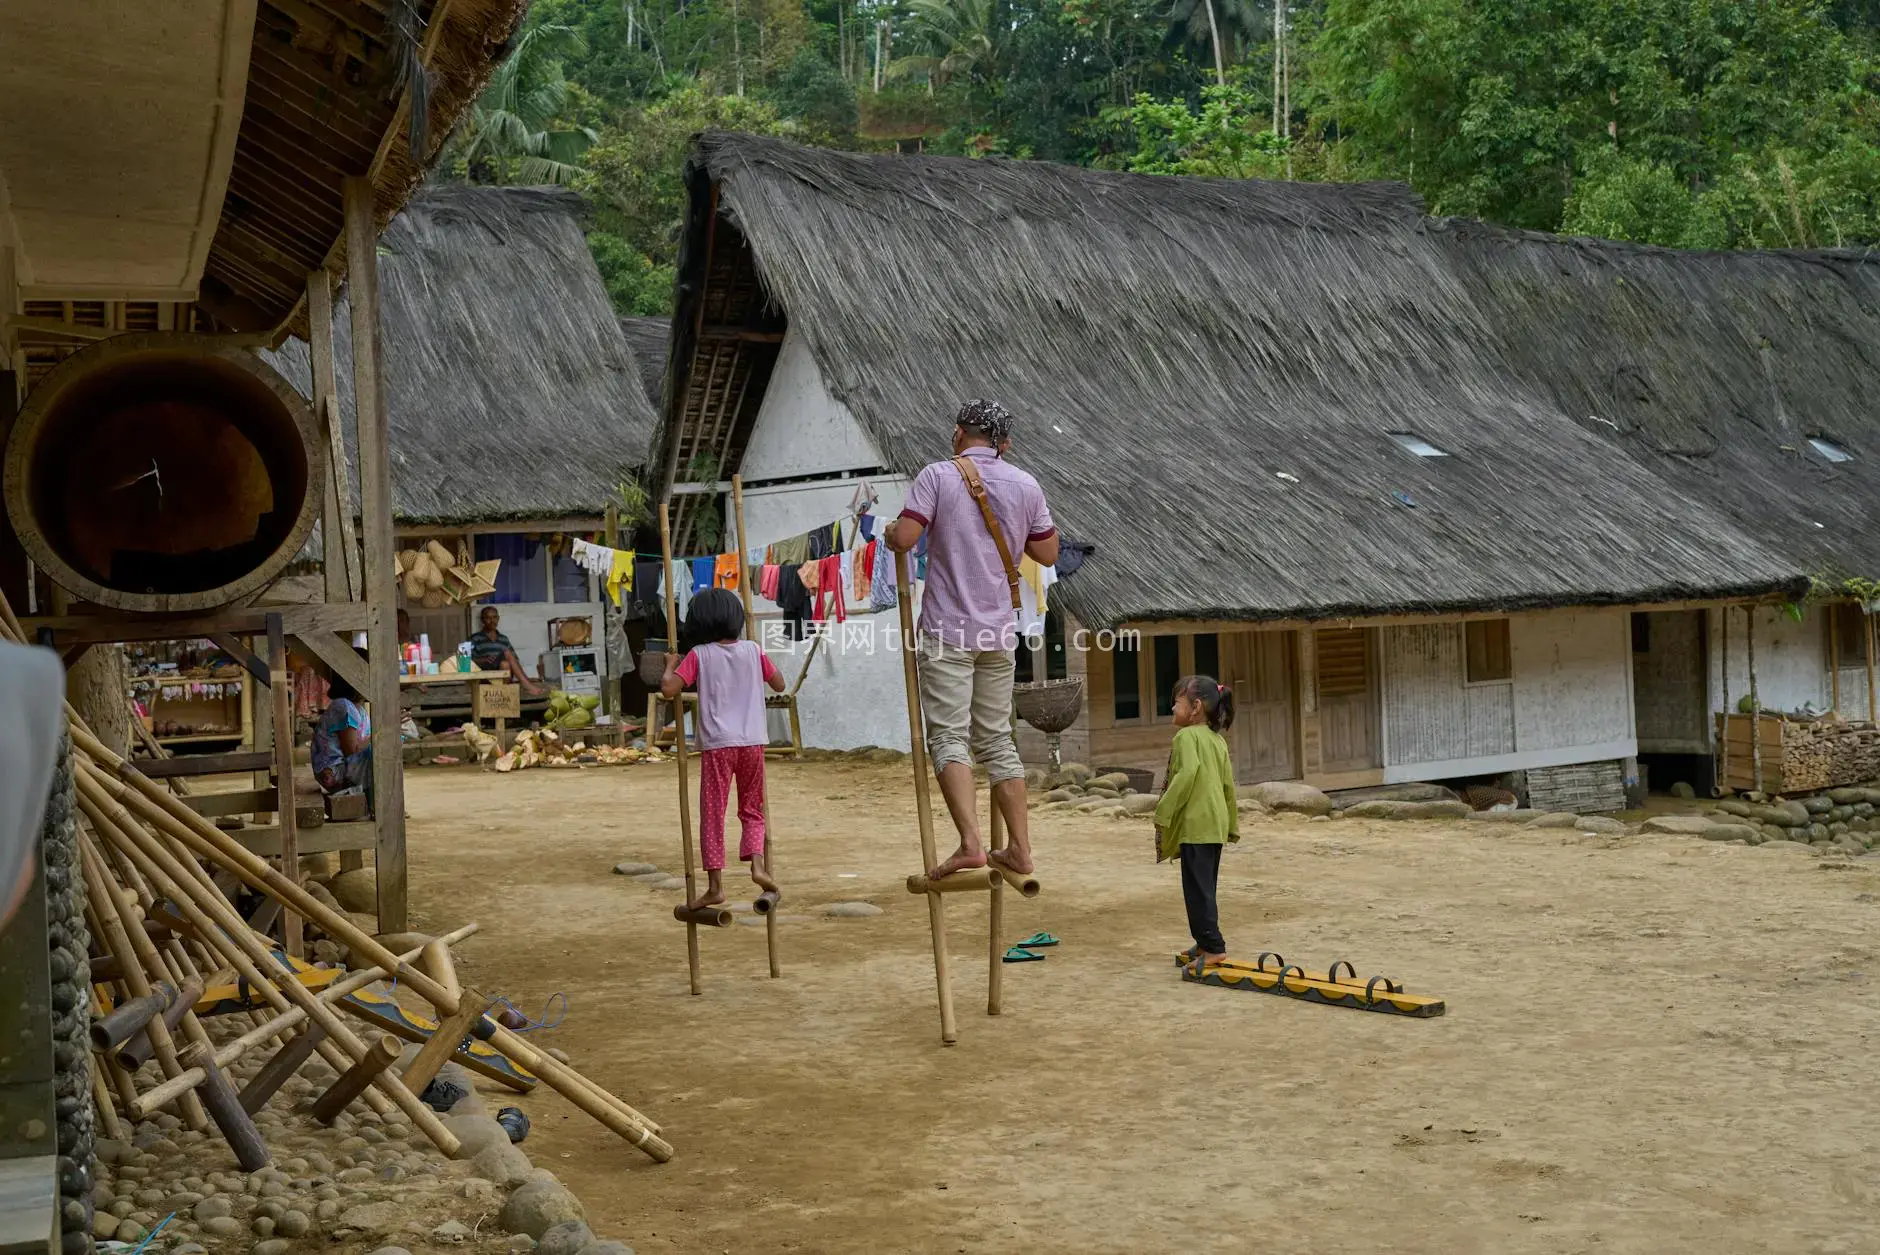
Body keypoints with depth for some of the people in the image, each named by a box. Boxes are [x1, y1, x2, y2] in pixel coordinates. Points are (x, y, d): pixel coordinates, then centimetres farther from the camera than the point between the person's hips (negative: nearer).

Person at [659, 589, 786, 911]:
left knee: (712, 814, 4)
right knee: (752, 809, 16)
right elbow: (779, 685, 14)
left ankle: (715, 885, 4)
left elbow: (668, 689, -9)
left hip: (717, 743, -2)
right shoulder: (753, 650, 5)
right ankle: (757, 863, -5)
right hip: (752, 741, 3)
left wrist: (669, 665, 9)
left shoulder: (699, 655, -2)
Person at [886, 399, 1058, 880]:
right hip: (999, 630, 5)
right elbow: (1048, 554, 14)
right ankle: (1020, 848, 16)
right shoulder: (1026, 486, 6)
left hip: (947, 629, -5)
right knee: (996, 738, 13)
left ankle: (970, 843, -19)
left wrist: (889, 533, 8)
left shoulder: (938, 476, -6)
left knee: (949, 737, -5)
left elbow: (904, 538, -14)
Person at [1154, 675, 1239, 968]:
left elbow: (1187, 774, -25)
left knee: (1197, 887, -6)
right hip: (1216, 823, 9)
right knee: (1205, 886, 16)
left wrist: (1163, 812, -21)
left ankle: (1213, 946, -7)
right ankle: (1205, 943, 22)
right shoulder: (1218, 740, 15)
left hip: (1195, 824, -9)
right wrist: (1232, 823, 24)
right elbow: (1228, 785, 18)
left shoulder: (1186, 736, -11)